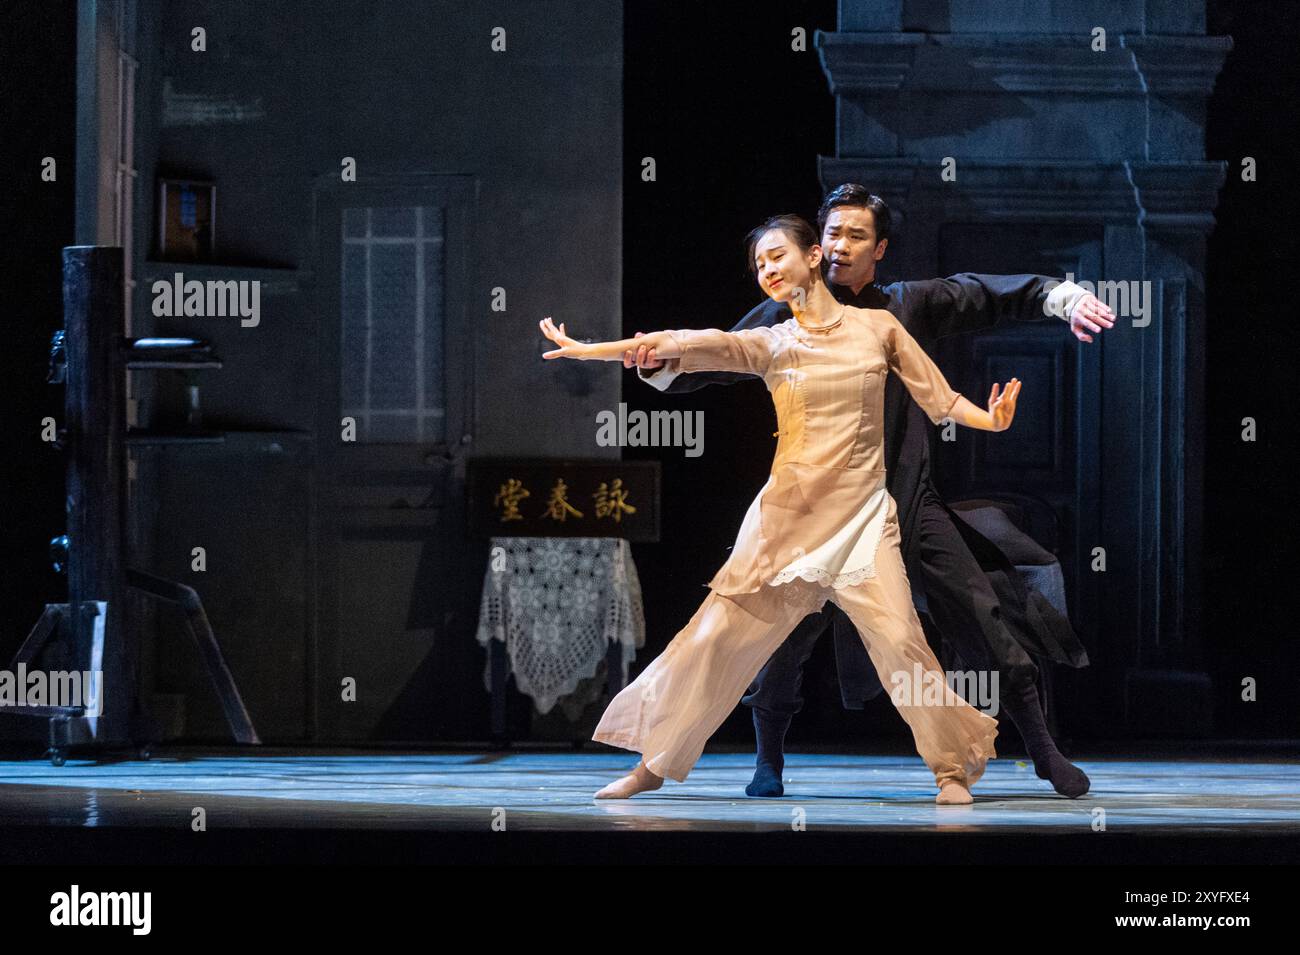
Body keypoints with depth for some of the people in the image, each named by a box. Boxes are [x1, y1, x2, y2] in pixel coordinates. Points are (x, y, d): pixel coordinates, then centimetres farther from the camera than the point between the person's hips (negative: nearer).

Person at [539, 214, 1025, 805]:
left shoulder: (878, 328, 6)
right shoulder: (770, 345, 7)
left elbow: (940, 399, 7)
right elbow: (688, 345, -4)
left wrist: (991, 420, -13)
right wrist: (587, 350, -15)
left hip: (861, 515, -2)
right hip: (788, 514, 2)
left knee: (899, 640, -14)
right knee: (718, 634, -1)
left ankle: (952, 767, 2)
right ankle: (654, 765, 10)